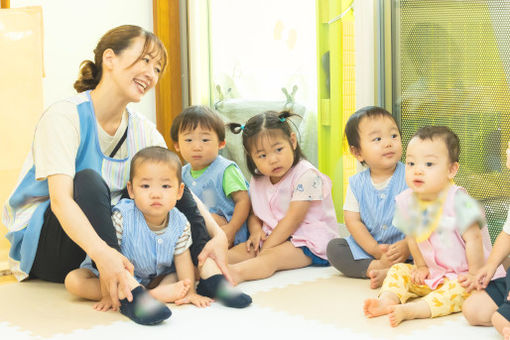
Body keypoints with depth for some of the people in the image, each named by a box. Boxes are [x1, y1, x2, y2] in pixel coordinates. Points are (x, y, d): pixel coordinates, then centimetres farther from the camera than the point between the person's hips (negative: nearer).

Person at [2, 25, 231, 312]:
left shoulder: (145, 132, 2)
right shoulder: (64, 117, -18)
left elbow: (184, 193, -3)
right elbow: (60, 200, -31)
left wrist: (218, 235, -24)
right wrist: (100, 252, -49)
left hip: (111, 231, 6)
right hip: (41, 245, -5)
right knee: (88, 180, -32)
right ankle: (127, 289, -46)